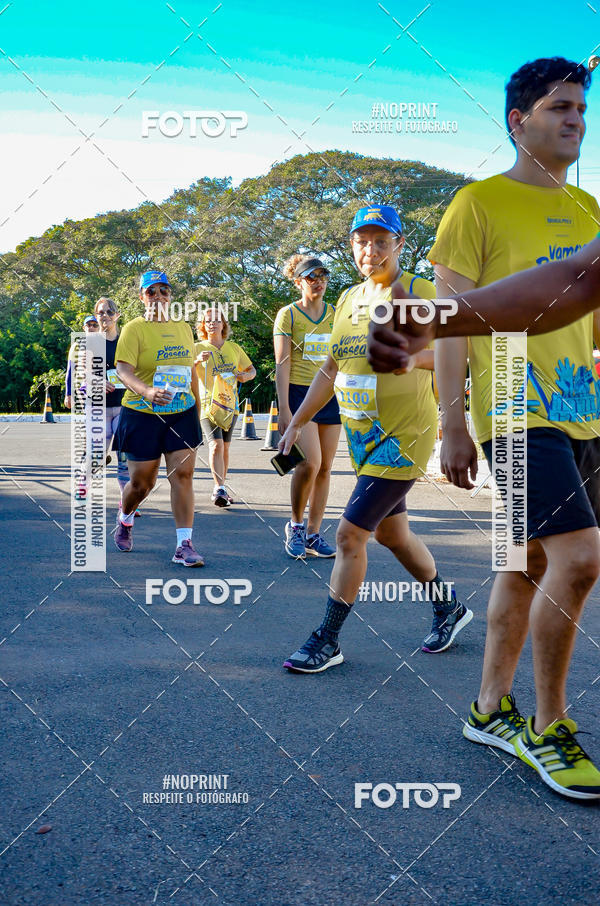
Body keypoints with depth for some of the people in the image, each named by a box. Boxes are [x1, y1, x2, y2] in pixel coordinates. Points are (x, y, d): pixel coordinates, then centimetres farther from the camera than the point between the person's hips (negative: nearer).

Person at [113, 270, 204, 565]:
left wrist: (198, 409, 20)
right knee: (141, 482, 5)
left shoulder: (183, 328, 11)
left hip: (182, 415, 3)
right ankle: (124, 519, 38)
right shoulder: (134, 329, -5)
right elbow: (123, 370, -17)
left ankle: (184, 545, -5)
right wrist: (147, 391, -36)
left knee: (183, 475, -8)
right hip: (143, 416, -3)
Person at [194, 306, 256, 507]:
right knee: (216, 445, -19)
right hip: (208, 404, -4)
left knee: (225, 447, 9)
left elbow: (251, 369, 19)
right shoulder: (198, 348, 0)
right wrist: (197, 361, -27)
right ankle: (219, 488, -21)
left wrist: (246, 375, -4)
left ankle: (221, 488, 20)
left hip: (230, 404, 4)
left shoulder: (234, 347, 10)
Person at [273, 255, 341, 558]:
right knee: (310, 462, -18)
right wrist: (284, 408, -13)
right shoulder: (288, 315, 0)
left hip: (330, 395, 5)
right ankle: (295, 526, 3)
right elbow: (282, 363, -5)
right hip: (299, 393, -5)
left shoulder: (336, 314, 13)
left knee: (325, 467, 3)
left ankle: (313, 534, 14)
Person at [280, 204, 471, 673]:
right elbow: (331, 369, 18)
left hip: (403, 437, -8)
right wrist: (296, 423, 16)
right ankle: (449, 607, 39)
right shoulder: (348, 300, 12)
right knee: (392, 534, 17)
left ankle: (327, 640, 7)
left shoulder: (420, 293, -9)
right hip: (365, 439, 8)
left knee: (350, 534, -8)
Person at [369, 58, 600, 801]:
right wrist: (452, 425, -13)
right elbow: (452, 318, -7)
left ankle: (490, 710, 25)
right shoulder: (478, 204, -2)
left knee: (532, 560, 11)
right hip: (512, 411, -7)